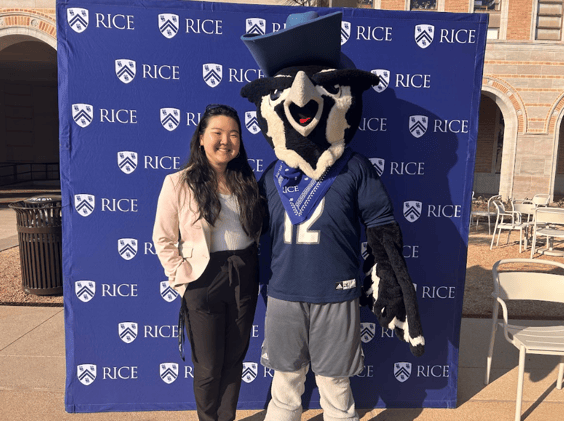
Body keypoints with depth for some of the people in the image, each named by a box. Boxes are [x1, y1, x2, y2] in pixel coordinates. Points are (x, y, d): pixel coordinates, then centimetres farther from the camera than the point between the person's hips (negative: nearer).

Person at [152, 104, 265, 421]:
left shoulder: (247, 182, 5)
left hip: (244, 278, 4)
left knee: (234, 360, 17)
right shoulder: (178, 183, -7)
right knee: (209, 367, 9)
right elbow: (163, 239, -3)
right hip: (204, 281, -3)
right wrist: (182, 276, -9)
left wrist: (250, 266, 4)